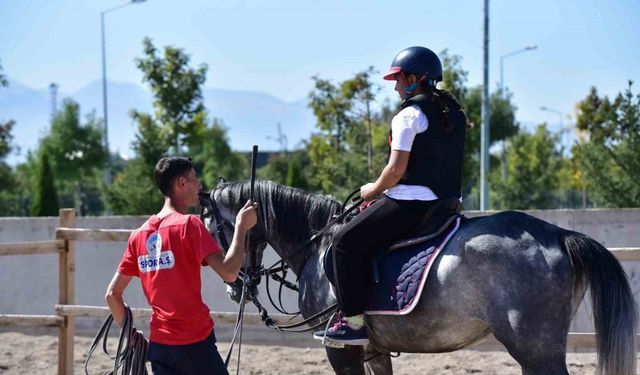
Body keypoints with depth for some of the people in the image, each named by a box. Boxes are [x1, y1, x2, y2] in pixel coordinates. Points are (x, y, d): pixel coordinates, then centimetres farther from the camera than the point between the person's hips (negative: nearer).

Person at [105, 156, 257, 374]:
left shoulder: (139, 235, 8)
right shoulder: (189, 225, -11)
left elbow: (112, 294, 10)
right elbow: (228, 273, -21)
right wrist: (241, 227, -12)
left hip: (159, 343, 6)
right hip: (195, 343, -6)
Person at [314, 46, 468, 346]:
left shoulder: (409, 114, -11)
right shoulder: (454, 113, 16)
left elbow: (396, 169, -18)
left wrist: (373, 189, 2)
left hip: (412, 203, -10)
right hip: (447, 203, 10)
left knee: (346, 242, -4)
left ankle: (354, 321, -10)